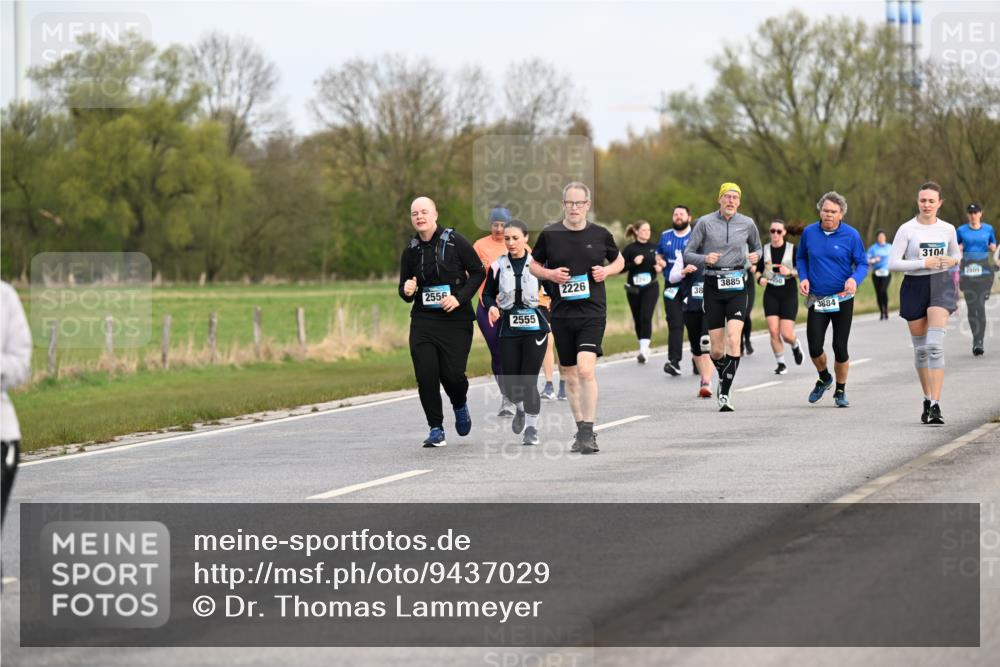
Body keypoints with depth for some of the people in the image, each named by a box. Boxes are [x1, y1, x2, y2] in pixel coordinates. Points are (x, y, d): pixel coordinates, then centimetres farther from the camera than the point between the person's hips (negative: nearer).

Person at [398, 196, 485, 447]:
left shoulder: (455, 241, -5)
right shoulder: (411, 250, 6)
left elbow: (478, 272, -1)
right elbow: (404, 287, 16)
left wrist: (459, 297, -13)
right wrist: (406, 291, -8)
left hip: (456, 318, -3)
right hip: (423, 320, 3)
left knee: (452, 373, -8)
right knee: (426, 374, -10)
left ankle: (460, 405, 28)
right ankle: (436, 429, 4)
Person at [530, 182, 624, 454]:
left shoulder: (600, 235, 2)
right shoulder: (549, 235, 2)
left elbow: (619, 260, 18)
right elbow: (533, 264, 14)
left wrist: (607, 271, -3)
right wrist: (550, 274, -6)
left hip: (593, 311, -2)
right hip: (561, 313, 2)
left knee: (586, 369, -19)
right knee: (569, 374, 10)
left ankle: (588, 432, -17)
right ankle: (581, 429, 24)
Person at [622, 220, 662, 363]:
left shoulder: (654, 248, 5)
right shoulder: (630, 249, -3)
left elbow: (659, 263, 19)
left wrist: (660, 267, -3)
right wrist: (633, 263, -20)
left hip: (650, 287, 0)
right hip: (633, 289, 0)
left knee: (646, 317, -14)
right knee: (638, 319, 7)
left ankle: (644, 349, -18)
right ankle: (644, 348, 23)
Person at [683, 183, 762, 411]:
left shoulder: (747, 224, 5)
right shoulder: (705, 222, 1)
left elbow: (756, 247, 23)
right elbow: (688, 254, 4)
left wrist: (756, 256, -1)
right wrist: (704, 259, -17)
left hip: (737, 287, 0)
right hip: (713, 286, 0)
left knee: (733, 339, -18)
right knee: (717, 350, 1)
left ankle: (724, 393, -14)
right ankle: (723, 380, 31)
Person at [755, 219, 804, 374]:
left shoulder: (792, 249, -4)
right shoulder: (764, 250, 4)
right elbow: (757, 270, 13)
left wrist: (790, 272, -20)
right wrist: (760, 278, -8)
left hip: (789, 294, -2)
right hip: (771, 294, 2)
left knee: (786, 334, -7)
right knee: (773, 331, -8)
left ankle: (796, 346, 29)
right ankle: (781, 364, 7)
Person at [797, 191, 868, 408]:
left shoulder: (851, 235, -8)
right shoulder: (809, 232, 0)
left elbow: (862, 264, -1)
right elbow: (801, 258, 15)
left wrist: (855, 279, -22)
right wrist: (803, 278, -3)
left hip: (842, 299, -2)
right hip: (816, 299, 2)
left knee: (840, 347, 0)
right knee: (815, 347, -5)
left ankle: (840, 391, 21)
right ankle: (824, 378, 27)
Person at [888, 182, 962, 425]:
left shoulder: (948, 229, 4)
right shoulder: (907, 229, -5)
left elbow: (956, 253, 22)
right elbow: (893, 263, -10)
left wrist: (952, 260, -1)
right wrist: (924, 263, -18)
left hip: (941, 285, 0)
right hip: (914, 286, 0)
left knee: (935, 345, -16)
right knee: (920, 348, 9)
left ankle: (935, 405, -20)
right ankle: (927, 399, 27)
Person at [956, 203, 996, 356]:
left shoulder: (988, 229, 7)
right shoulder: (961, 230, 7)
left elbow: (993, 247, 18)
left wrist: (993, 247, -5)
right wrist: (958, 249, -8)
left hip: (984, 270, -1)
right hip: (967, 271, 1)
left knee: (980, 305, -12)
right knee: (971, 306, 0)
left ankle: (979, 342, -13)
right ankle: (978, 340, 13)